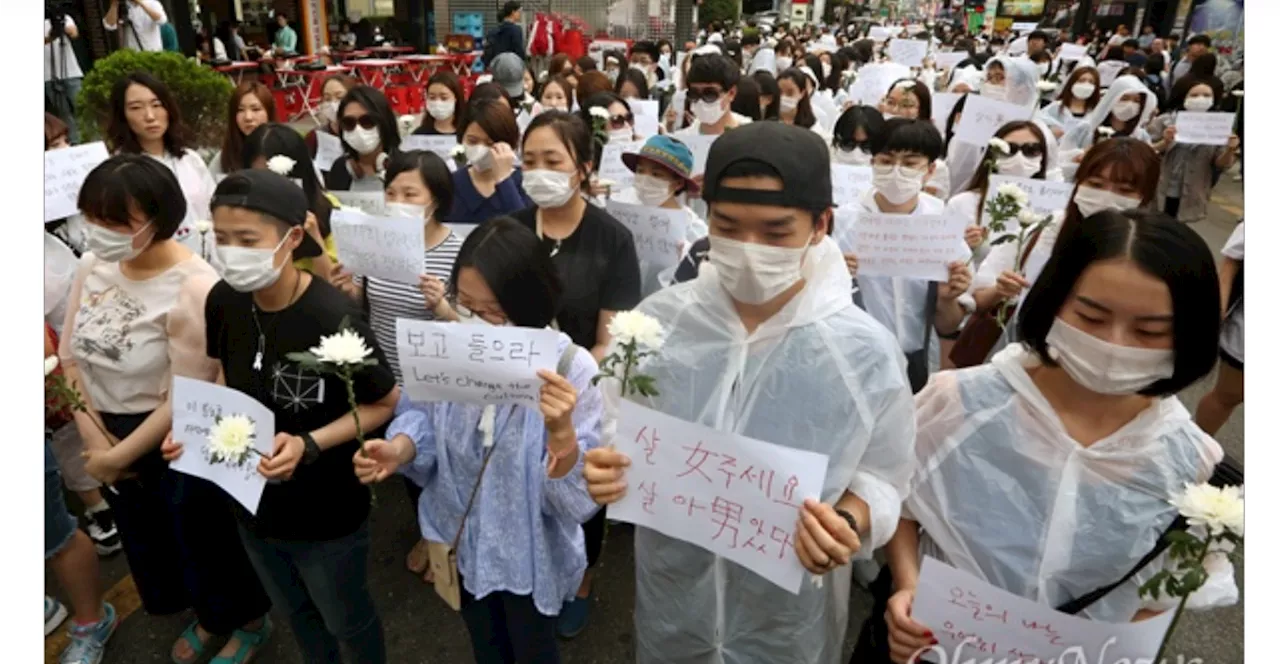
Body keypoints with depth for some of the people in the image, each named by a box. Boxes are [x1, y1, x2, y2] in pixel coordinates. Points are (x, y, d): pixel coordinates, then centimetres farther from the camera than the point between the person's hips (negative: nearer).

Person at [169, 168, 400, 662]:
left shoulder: (333, 320, -29)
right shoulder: (223, 301, -12)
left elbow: (385, 404, -16)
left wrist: (309, 445, -27)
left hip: (326, 512, -5)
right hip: (252, 501, 5)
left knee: (345, 620, 20)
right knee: (296, 612, 29)